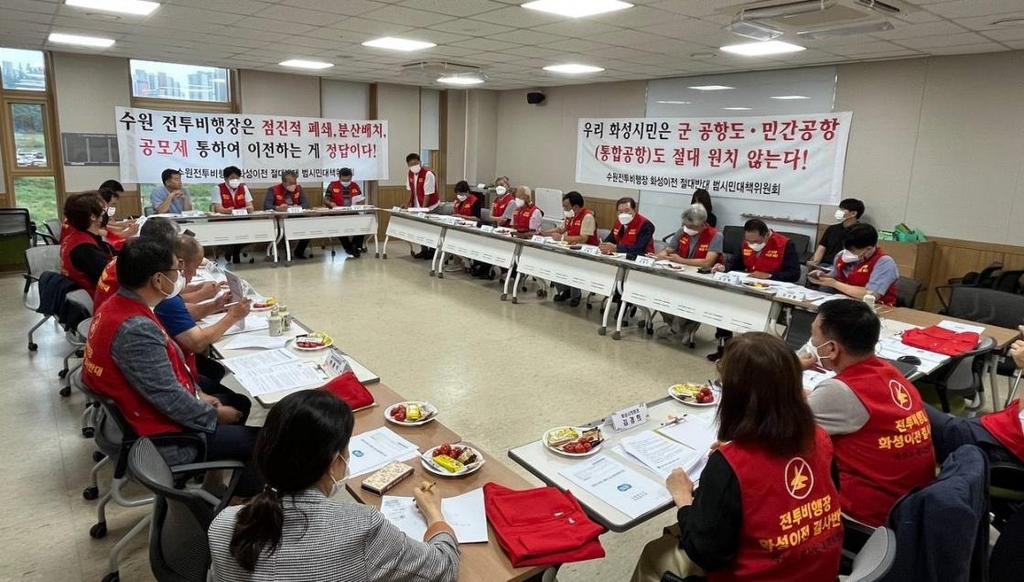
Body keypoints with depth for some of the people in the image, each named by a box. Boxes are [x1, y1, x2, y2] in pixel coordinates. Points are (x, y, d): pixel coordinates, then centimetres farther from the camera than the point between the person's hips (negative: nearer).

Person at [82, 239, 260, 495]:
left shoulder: (116, 306, 0)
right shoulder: (136, 329, -31)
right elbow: (171, 400, -27)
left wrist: (197, 393, 9)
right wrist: (215, 415, -11)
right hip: (160, 438, -10)